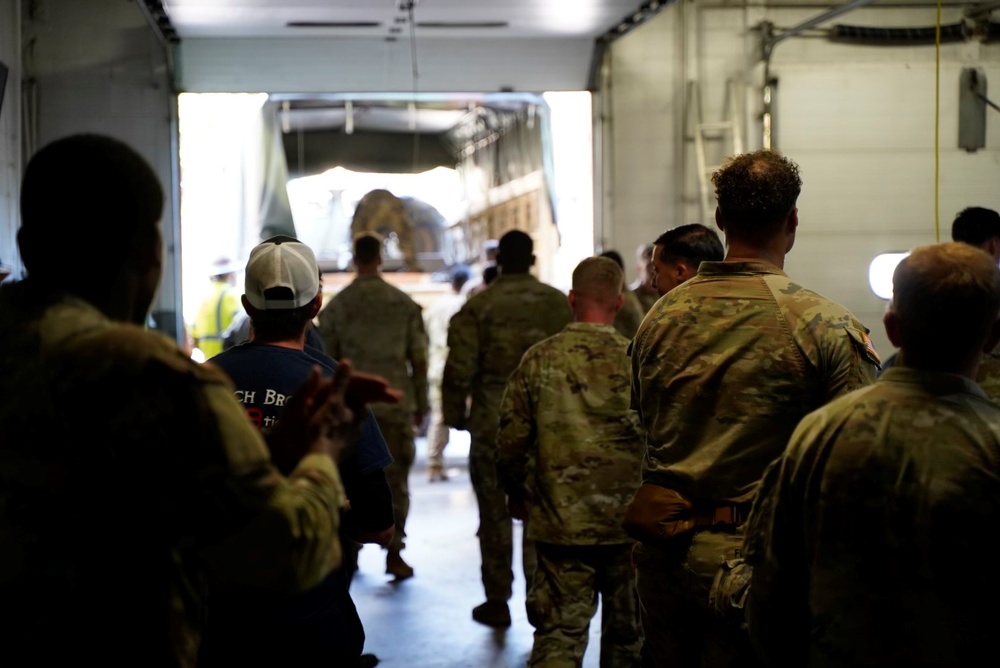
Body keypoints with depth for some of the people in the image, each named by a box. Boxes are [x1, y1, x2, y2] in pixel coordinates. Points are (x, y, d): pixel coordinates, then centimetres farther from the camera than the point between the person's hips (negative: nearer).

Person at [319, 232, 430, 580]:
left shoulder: (336, 306, 0)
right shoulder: (405, 304, 0)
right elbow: (418, 359, 2)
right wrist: (421, 404, 11)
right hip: (396, 404, 0)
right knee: (395, 480, 5)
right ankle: (394, 553, 1)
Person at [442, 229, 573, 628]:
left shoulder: (479, 306, -6)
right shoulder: (559, 304, 3)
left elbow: (460, 367, -8)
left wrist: (455, 414, 4)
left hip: (492, 424, -2)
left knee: (495, 512, 8)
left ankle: (497, 601, 14)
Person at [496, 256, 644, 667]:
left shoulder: (539, 359, -5)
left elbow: (511, 439, -2)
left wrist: (516, 493, 15)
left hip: (560, 524, 0)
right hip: (627, 524, 0)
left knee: (559, 632, 3)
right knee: (625, 632, 16)